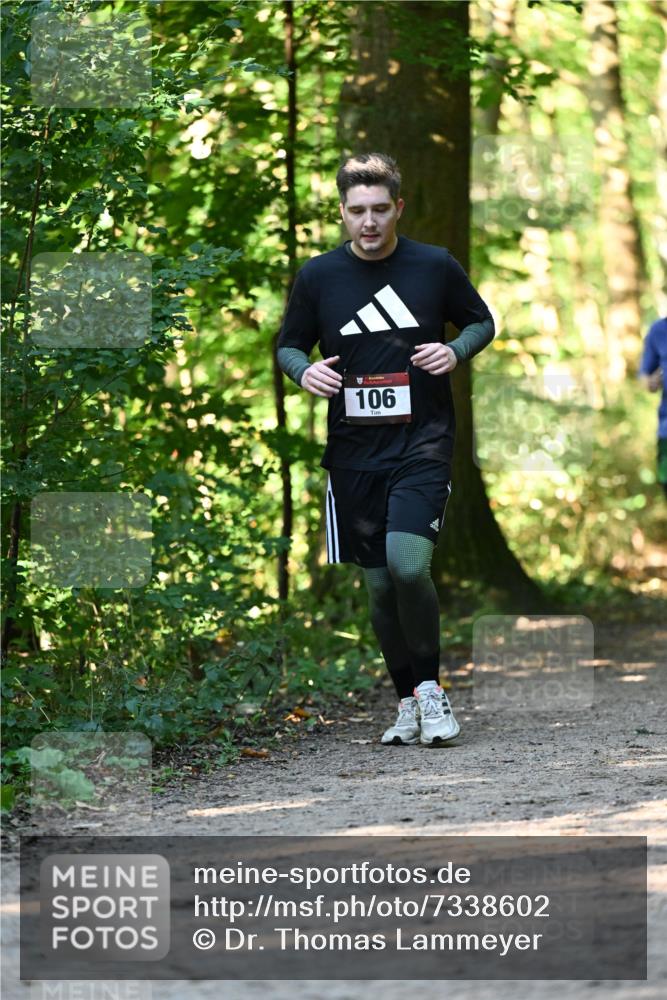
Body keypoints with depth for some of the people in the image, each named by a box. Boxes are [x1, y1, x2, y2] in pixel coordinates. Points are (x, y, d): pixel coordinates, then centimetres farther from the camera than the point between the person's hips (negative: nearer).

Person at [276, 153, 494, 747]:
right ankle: (409, 704, 23)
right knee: (379, 585, 7)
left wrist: (456, 351, -8)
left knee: (408, 564, -21)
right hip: (354, 452, 3)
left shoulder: (436, 266, -1)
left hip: (423, 442, -3)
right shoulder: (318, 276, 2)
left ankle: (430, 687, 0)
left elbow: (482, 322, 13)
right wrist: (305, 370, -9)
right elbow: (288, 346, 13)